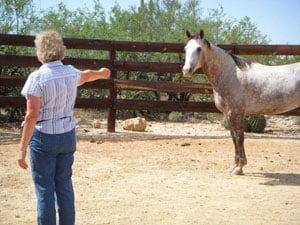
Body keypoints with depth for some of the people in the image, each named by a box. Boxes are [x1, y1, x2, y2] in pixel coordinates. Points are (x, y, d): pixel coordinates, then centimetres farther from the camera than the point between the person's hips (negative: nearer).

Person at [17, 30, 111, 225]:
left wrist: (23, 149, -18)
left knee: (45, 188, 3)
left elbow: (32, 115, -20)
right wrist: (101, 73, 50)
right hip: (68, 136, 5)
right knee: (64, 185, 15)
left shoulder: (37, 77, -16)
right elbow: (87, 75, 26)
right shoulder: (71, 73, 1)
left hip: (44, 138, -5)